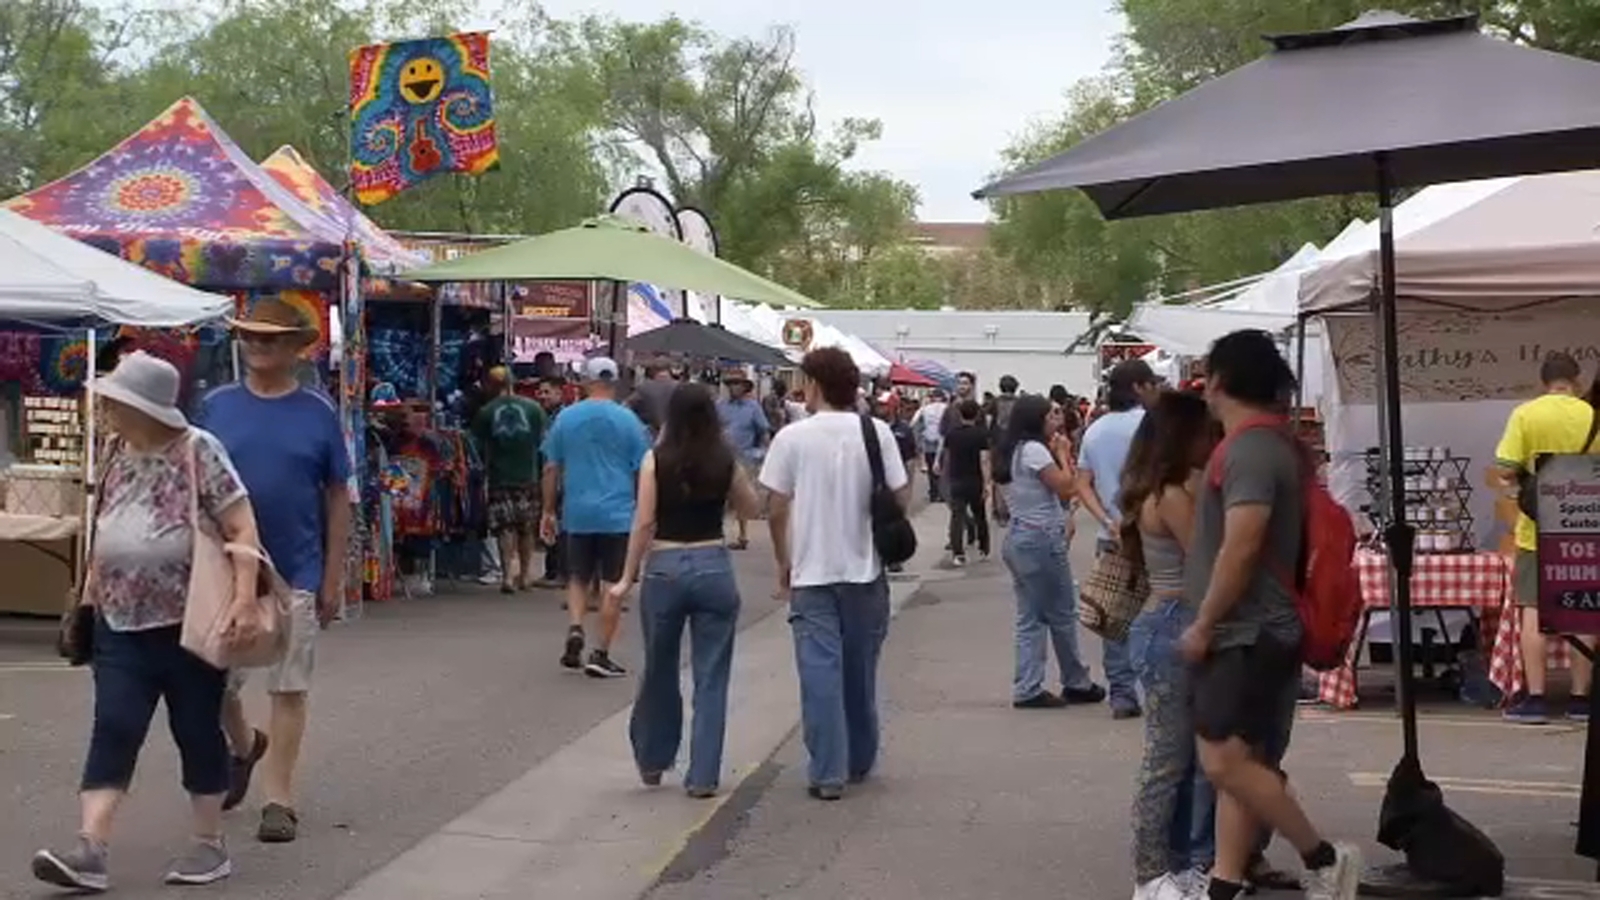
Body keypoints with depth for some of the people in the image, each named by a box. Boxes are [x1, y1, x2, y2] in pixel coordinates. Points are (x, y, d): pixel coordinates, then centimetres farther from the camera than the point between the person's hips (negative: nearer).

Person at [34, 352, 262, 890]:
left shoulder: (198, 451, -13)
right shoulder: (116, 451, 6)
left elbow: (242, 528, -15)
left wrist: (245, 598, -25)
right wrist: (94, 584, 20)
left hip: (190, 622, -5)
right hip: (121, 622, 5)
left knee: (197, 730, 5)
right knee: (113, 729, -4)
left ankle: (210, 844, 18)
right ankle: (90, 850, -9)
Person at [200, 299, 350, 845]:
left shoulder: (318, 412, -1)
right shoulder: (217, 406, 2)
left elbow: (338, 497, 2)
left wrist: (334, 577, -2)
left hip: (295, 575, -2)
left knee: (288, 689, 3)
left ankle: (279, 801, 12)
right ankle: (245, 746, 41)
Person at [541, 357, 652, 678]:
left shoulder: (566, 418, 3)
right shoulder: (628, 420, -3)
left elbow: (551, 469, 6)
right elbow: (643, 471, -1)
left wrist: (548, 512, 15)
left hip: (577, 515, 2)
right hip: (619, 515, -2)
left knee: (578, 578, 17)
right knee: (613, 585, 4)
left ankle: (575, 628, -6)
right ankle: (601, 654, 2)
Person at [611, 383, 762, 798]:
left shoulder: (655, 461, -5)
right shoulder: (726, 463, -1)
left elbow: (644, 522, -7)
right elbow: (751, 506, 15)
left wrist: (628, 578, -2)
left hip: (664, 568, 0)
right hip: (713, 566, 0)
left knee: (659, 671, 17)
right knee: (710, 678, 5)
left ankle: (652, 761, 30)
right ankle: (703, 776, 5)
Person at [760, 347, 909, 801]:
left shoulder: (793, 437, -6)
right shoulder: (877, 433, -2)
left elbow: (777, 509, -5)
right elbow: (901, 496, -3)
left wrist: (783, 562, 8)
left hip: (812, 572, -2)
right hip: (865, 569, 2)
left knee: (820, 671, 0)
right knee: (860, 670, 16)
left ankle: (828, 772, -3)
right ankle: (860, 761, 29)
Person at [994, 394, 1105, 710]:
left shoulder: (1011, 451, 13)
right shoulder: (1034, 449, -15)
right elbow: (1064, 487, -15)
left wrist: (1054, 454, 9)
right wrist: (1062, 455, -1)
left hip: (1018, 538, 9)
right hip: (1042, 538, -9)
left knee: (1030, 618, 9)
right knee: (1062, 615, 4)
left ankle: (1027, 689, 7)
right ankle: (1076, 684, 14)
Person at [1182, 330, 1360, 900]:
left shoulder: (1250, 448, -18)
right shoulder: (1272, 443, 15)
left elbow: (1241, 547, -25)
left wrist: (1202, 625, -17)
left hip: (1245, 633, -10)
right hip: (1251, 632, 10)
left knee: (1225, 761, -11)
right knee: (1238, 764, 9)